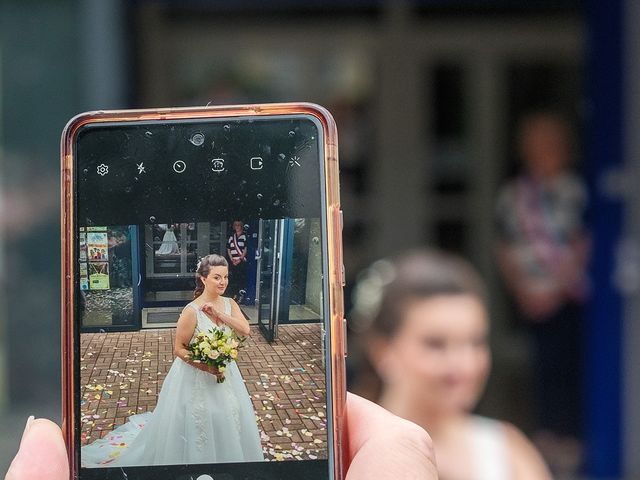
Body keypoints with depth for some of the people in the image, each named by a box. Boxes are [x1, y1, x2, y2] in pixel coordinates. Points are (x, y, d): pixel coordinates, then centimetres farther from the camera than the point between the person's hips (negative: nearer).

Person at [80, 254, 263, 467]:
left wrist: (219, 314, -26)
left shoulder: (229, 305, -4)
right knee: (196, 427, 6)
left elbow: (245, 330, -18)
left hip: (225, 375, 5)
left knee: (226, 425, 16)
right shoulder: (192, 311, -21)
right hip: (197, 379, -5)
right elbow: (179, 349, -15)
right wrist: (205, 366, -24)